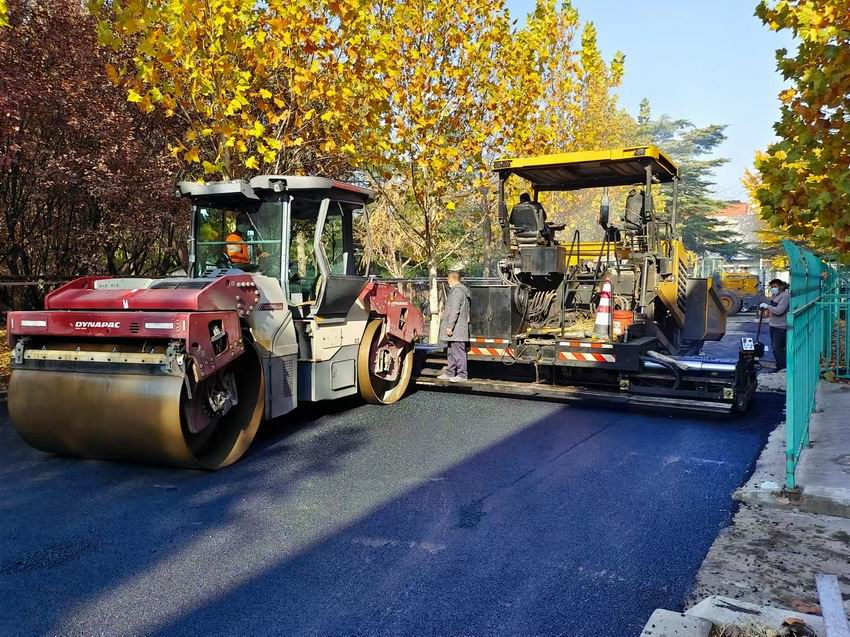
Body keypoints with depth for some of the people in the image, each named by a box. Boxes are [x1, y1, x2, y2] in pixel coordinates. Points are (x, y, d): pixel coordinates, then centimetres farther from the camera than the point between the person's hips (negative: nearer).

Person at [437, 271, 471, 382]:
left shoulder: (456, 291, -15)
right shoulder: (461, 290, 19)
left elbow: (454, 311, -21)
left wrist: (450, 326, -21)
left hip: (456, 329, -11)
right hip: (456, 330, 11)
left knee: (458, 352, -6)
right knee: (452, 352, 16)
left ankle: (462, 374, -3)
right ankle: (450, 373, 23)